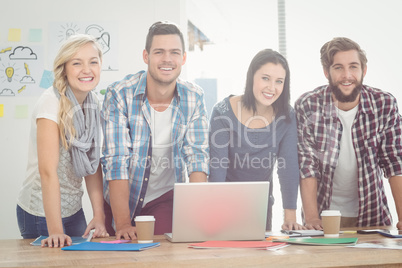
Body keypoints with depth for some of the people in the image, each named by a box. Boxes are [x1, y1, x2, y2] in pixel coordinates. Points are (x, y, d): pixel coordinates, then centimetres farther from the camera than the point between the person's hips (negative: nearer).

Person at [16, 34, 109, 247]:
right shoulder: (51, 104, -20)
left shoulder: (93, 106, 1)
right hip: (42, 213, -7)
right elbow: (48, 171, -26)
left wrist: (99, 216, -7)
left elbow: (93, 165, 2)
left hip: (74, 211, 7)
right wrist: (55, 231, -30)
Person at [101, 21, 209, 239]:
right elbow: (116, 161, -21)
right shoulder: (119, 95, -17)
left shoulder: (194, 98, -8)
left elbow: (197, 156, -7)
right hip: (120, 199, -1)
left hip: (166, 197, 1)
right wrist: (123, 223, -27)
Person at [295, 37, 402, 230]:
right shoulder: (307, 106, -10)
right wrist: (311, 217, -18)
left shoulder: (385, 104, -5)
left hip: (371, 215, 1)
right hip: (324, 213, -1)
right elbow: (307, 165, -10)